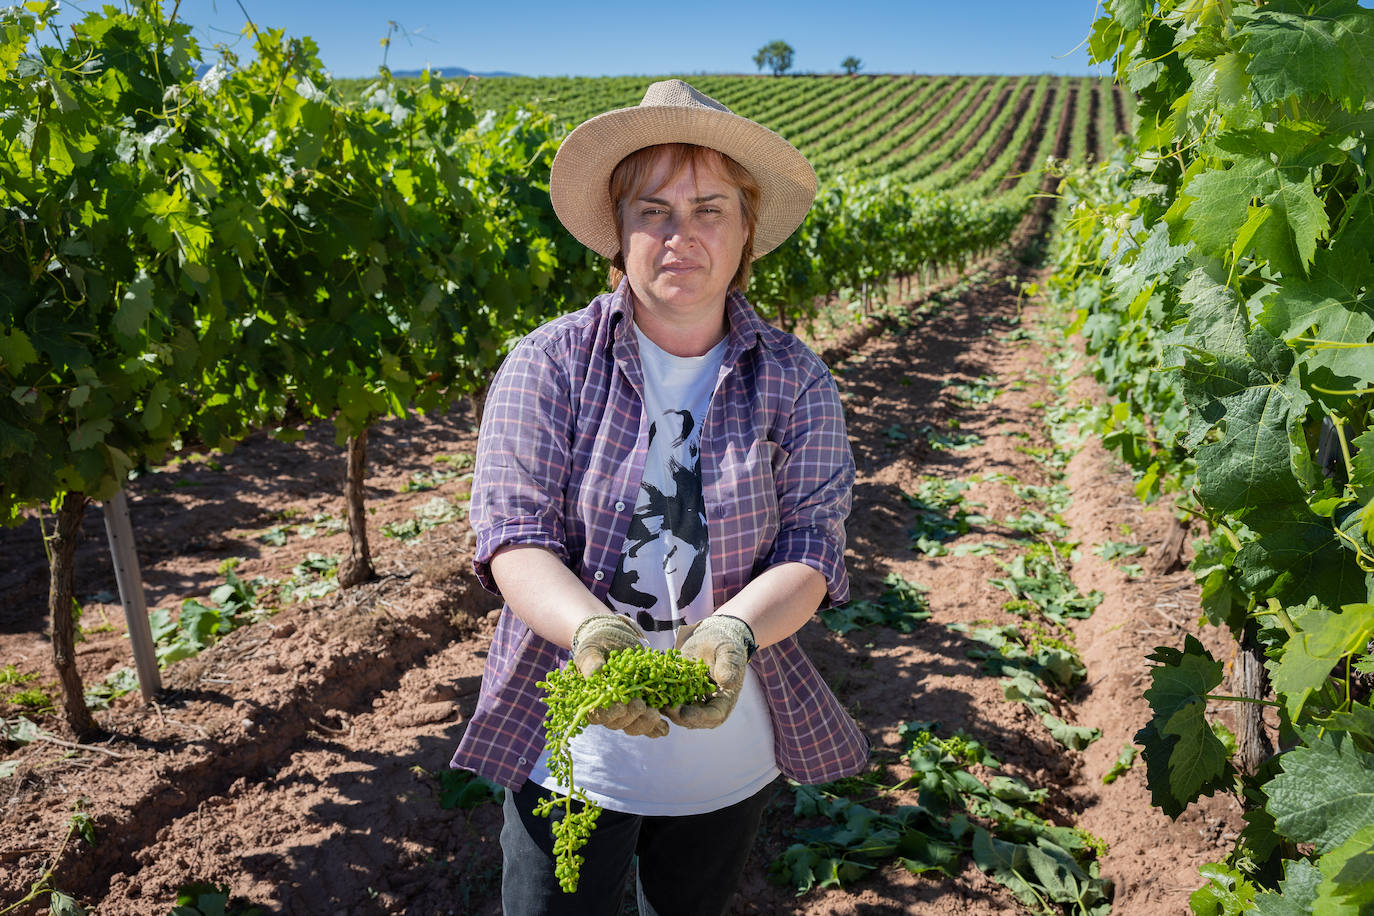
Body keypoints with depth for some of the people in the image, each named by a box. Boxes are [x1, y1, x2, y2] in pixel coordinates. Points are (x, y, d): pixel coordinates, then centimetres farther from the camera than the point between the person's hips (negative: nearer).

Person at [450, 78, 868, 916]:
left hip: (728, 747, 2)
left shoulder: (795, 381, -6)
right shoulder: (549, 365, -9)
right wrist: (587, 628, -34)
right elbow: (512, 535, -14)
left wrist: (731, 631, -31)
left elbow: (812, 547, -11)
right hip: (570, 745, -2)